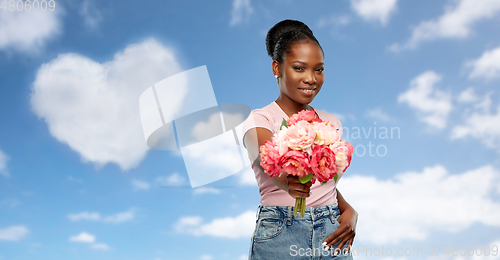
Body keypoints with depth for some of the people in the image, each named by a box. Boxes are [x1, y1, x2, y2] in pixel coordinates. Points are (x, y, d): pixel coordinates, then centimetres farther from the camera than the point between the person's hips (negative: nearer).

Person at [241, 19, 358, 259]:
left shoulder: (330, 123, 10)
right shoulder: (259, 121, -6)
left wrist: (349, 211, -1)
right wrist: (289, 182, -47)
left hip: (332, 235, 4)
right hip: (279, 236, -4)